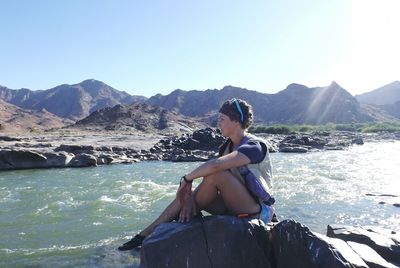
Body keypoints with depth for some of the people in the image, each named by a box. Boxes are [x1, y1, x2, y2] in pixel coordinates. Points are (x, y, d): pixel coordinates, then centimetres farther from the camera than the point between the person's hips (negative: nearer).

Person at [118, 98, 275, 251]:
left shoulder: (254, 146, -19)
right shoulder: (228, 146, 9)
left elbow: (215, 165, -35)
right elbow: (205, 174, 0)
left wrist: (187, 179, -22)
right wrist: (189, 197, -16)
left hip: (259, 212, -8)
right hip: (236, 209, 8)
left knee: (216, 174, -27)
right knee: (186, 194, -3)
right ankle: (145, 235, 1)